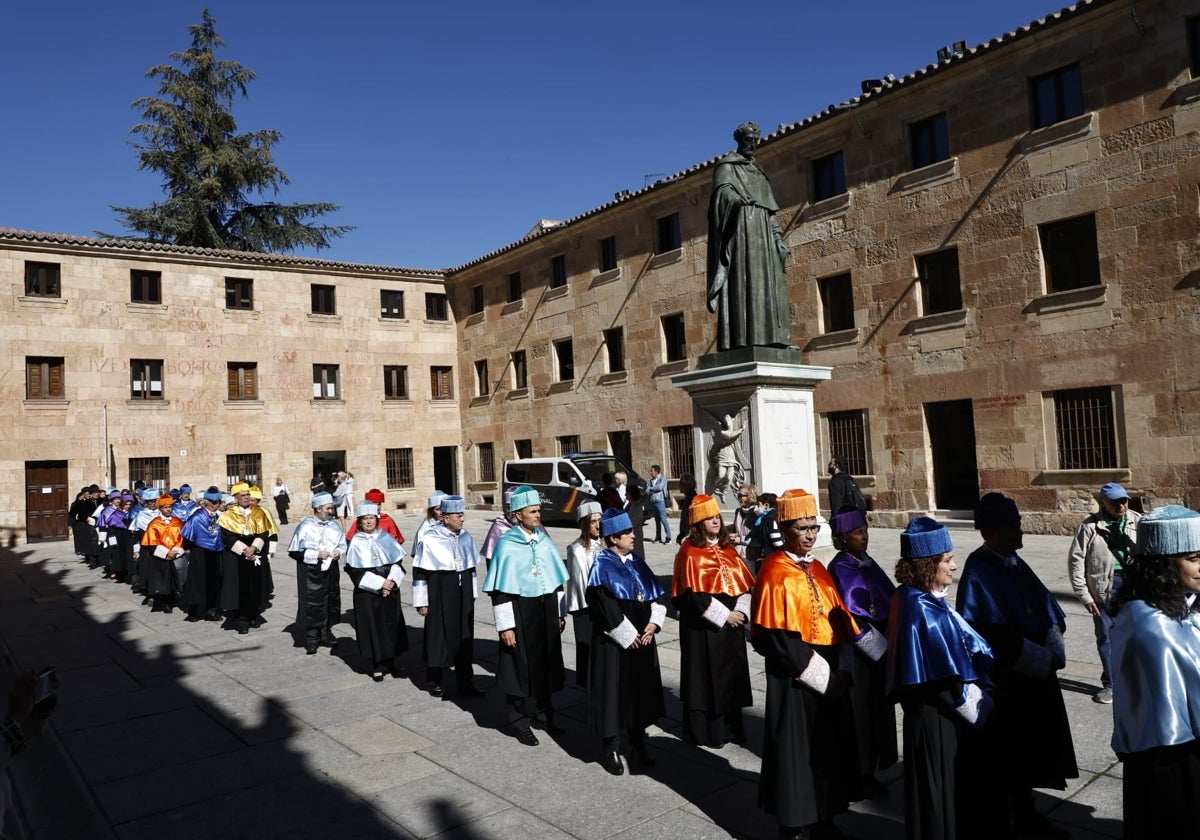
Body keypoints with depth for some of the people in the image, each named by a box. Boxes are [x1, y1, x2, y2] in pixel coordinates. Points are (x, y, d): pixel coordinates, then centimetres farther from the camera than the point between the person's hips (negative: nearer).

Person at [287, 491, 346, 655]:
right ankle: (311, 639, 7)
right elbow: (294, 552, -8)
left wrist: (339, 551, -5)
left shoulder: (335, 524, 4)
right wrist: (316, 554, -15)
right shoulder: (305, 527, -9)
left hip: (331, 569, 5)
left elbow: (343, 544, 18)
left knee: (331, 602, 9)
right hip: (311, 572, -5)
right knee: (313, 605, -4)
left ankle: (326, 633, 25)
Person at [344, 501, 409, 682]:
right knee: (373, 626, 1)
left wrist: (392, 582, -13)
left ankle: (390, 662, 22)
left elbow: (398, 562, 4)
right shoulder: (356, 543, -3)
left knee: (392, 624, 7)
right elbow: (355, 571, -9)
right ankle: (377, 666, 12)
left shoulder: (386, 538, 5)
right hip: (367, 592, -3)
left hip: (390, 589, 3)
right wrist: (380, 584, -15)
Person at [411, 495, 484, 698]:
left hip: (463, 594, 5)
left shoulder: (465, 537, 4)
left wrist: (472, 594, 16)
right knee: (438, 636, 6)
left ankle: (464, 683, 19)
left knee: (465, 637, 8)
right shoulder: (429, 540, -12)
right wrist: (421, 602, -8)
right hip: (439, 595, -5)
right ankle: (433, 681, 24)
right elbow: (420, 572, -9)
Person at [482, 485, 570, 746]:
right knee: (522, 666, 4)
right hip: (520, 612, -5)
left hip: (546, 610, 6)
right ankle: (520, 721, 19)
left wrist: (560, 613, 11)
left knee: (546, 663, 14)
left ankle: (543, 713, 31)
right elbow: (499, 589, -12)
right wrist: (505, 626, -14)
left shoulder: (544, 540, 5)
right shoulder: (507, 545, -12)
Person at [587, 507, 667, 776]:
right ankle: (610, 749, 15)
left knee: (641, 689, 13)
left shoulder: (637, 563, 8)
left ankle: (637, 744, 27)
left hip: (642, 639, 7)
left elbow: (658, 595, 7)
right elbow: (605, 608, -18)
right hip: (614, 642, -7)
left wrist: (653, 625, -7)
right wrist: (629, 637, -15)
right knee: (613, 691, 1)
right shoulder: (602, 567, -12)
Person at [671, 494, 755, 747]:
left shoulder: (727, 548, 9)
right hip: (703, 625, -6)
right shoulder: (690, 552, -11)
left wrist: (741, 611, -7)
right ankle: (705, 731, 15)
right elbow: (693, 594, -16)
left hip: (732, 621, 6)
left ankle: (731, 727, 24)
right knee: (706, 676, 2)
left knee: (732, 674, 11)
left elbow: (744, 583, 8)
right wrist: (724, 615, -16)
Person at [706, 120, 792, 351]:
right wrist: (737, 199, -34)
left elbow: (770, 210, 23)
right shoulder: (727, 166, 7)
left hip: (763, 230, 7)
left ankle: (769, 337, -5)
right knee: (744, 278, -18)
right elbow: (723, 190, -13)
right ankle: (745, 339, -25)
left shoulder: (758, 172, 27)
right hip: (741, 227, -7)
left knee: (767, 281, -1)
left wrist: (778, 238, 12)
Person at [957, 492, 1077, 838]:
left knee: (1028, 748, 19)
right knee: (1003, 754, 6)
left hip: (1034, 674, 8)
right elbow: (999, 638, -24)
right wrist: (1046, 661, -17)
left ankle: (1024, 812, 36)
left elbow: (1048, 608, 6)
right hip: (1002, 679, -8)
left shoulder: (1015, 563, 7)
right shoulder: (978, 574, -21)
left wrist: (1054, 651, -10)